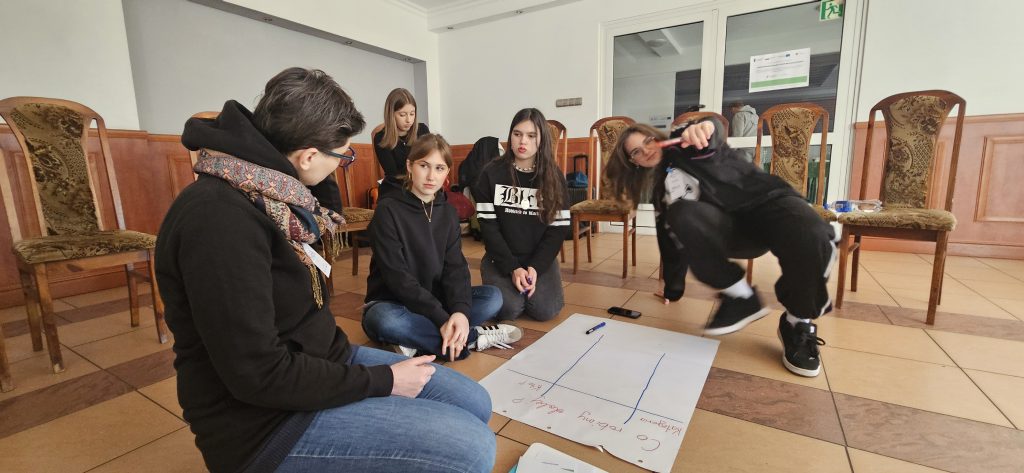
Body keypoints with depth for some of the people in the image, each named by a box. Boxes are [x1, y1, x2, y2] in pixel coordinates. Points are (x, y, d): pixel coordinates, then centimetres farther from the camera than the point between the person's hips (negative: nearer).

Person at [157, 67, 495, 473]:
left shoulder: (272, 191, 4)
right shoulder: (222, 219, -26)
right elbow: (260, 375, -26)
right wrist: (381, 380, -18)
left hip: (322, 359, 9)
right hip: (265, 420, -9)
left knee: (475, 403, 7)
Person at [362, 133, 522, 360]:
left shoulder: (447, 212, 1)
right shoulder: (388, 210, -15)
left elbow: (455, 267, -8)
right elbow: (396, 276, -22)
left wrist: (460, 310, -28)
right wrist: (441, 319, -29)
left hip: (434, 300, 5)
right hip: (390, 304, -4)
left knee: (493, 297, -14)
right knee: (386, 322, -39)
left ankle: (419, 341, -22)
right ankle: (473, 337, -22)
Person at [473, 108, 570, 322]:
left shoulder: (554, 177, 0)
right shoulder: (491, 173, -5)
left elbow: (558, 229, -4)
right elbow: (488, 227, -8)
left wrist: (536, 267, -16)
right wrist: (512, 268, -17)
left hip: (540, 258, 2)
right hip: (501, 258, -1)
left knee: (544, 310, -19)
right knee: (509, 310, -23)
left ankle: (528, 284, 15)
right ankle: (504, 285, 12)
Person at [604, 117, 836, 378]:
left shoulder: (686, 145, 4)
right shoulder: (661, 188, 14)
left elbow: (711, 138, -21)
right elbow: (671, 238, 17)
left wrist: (704, 127, -48)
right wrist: (673, 289, 20)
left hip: (766, 200, -3)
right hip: (727, 224, 3)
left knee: (812, 239, -38)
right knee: (682, 214, -31)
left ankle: (799, 324, -8)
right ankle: (741, 297, -17)